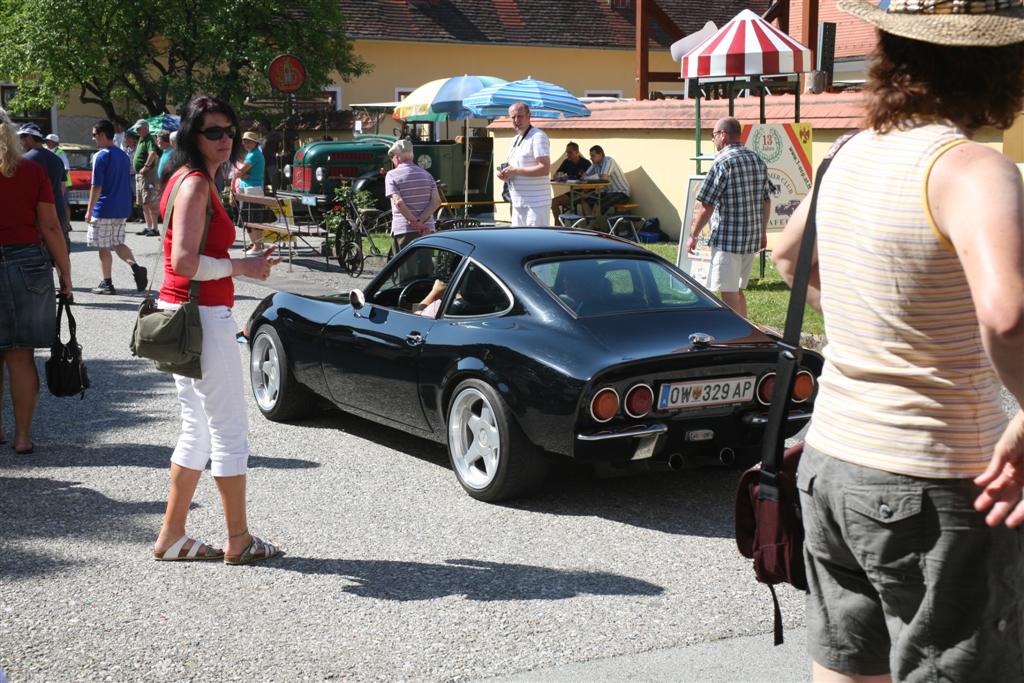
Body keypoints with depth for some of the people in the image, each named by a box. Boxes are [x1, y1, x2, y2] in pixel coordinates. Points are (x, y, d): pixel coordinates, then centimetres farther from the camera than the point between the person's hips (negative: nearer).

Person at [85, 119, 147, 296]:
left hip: (104, 210, -7)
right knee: (118, 243, 16)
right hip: (122, 209, 7)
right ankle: (136, 268, -6)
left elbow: (96, 186, -15)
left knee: (103, 248, 3)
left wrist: (89, 210, -10)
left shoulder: (101, 157, -13)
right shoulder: (124, 156, 9)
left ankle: (107, 284, 7)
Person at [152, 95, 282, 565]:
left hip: (185, 314, 10)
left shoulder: (196, 182, 16)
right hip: (204, 317, -10)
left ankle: (171, 538, 20)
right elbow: (185, 262, -24)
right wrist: (242, 267, -13)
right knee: (229, 432, 0)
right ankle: (238, 541, 10)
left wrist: (249, 261, 14)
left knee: (198, 430, 16)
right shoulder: (195, 185, -15)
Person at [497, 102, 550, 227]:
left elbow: (545, 168, -21)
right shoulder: (516, 140, 19)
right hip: (518, 203, 9)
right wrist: (505, 174, 5)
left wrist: (516, 171, -18)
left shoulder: (538, 137, -11)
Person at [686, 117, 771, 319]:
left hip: (727, 239, -8)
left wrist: (693, 236, -5)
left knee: (729, 295, -3)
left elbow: (706, 206, -14)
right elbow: (766, 201, 15)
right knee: (738, 291, 18)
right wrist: (762, 232, 25)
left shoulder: (723, 162, -13)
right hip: (752, 239, 8)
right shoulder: (758, 161, 9)